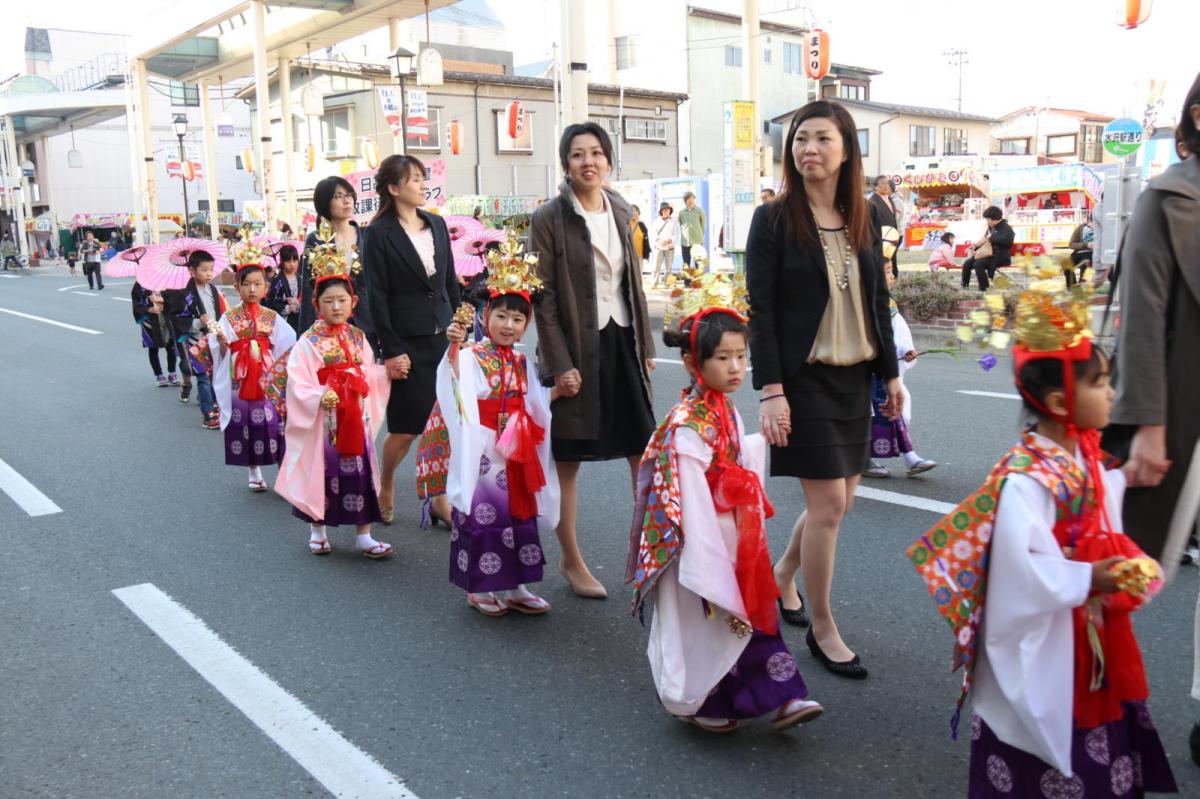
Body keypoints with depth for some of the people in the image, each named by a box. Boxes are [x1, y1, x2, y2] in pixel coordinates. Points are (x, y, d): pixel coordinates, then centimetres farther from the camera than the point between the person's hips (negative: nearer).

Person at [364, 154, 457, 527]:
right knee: (406, 428, 2)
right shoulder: (381, 233, -7)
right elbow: (377, 296, -9)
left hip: (443, 336, 5)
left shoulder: (437, 224, 10)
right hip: (408, 342, -5)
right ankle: (384, 486, 29)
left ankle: (440, 501, 16)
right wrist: (390, 351, -12)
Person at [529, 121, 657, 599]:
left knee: (645, 453, 7)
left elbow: (634, 284, 15)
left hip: (622, 344, 6)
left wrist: (645, 345, 11)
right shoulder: (549, 218, -7)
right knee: (567, 461, 5)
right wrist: (559, 364, -15)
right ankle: (571, 561, 20)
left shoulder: (620, 211, 10)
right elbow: (544, 298, -10)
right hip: (577, 349, -5)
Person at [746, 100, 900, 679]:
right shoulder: (774, 219, -7)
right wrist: (770, 390, -17)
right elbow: (760, 309, -11)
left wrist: (890, 373, 11)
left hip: (853, 378, 6)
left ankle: (782, 576, 38)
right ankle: (822, 629, 12)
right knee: (828, 503, -6)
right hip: (803, 379, -6)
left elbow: (877, 300, 14)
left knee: (837, 501, 11)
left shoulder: (862, 220, 8)